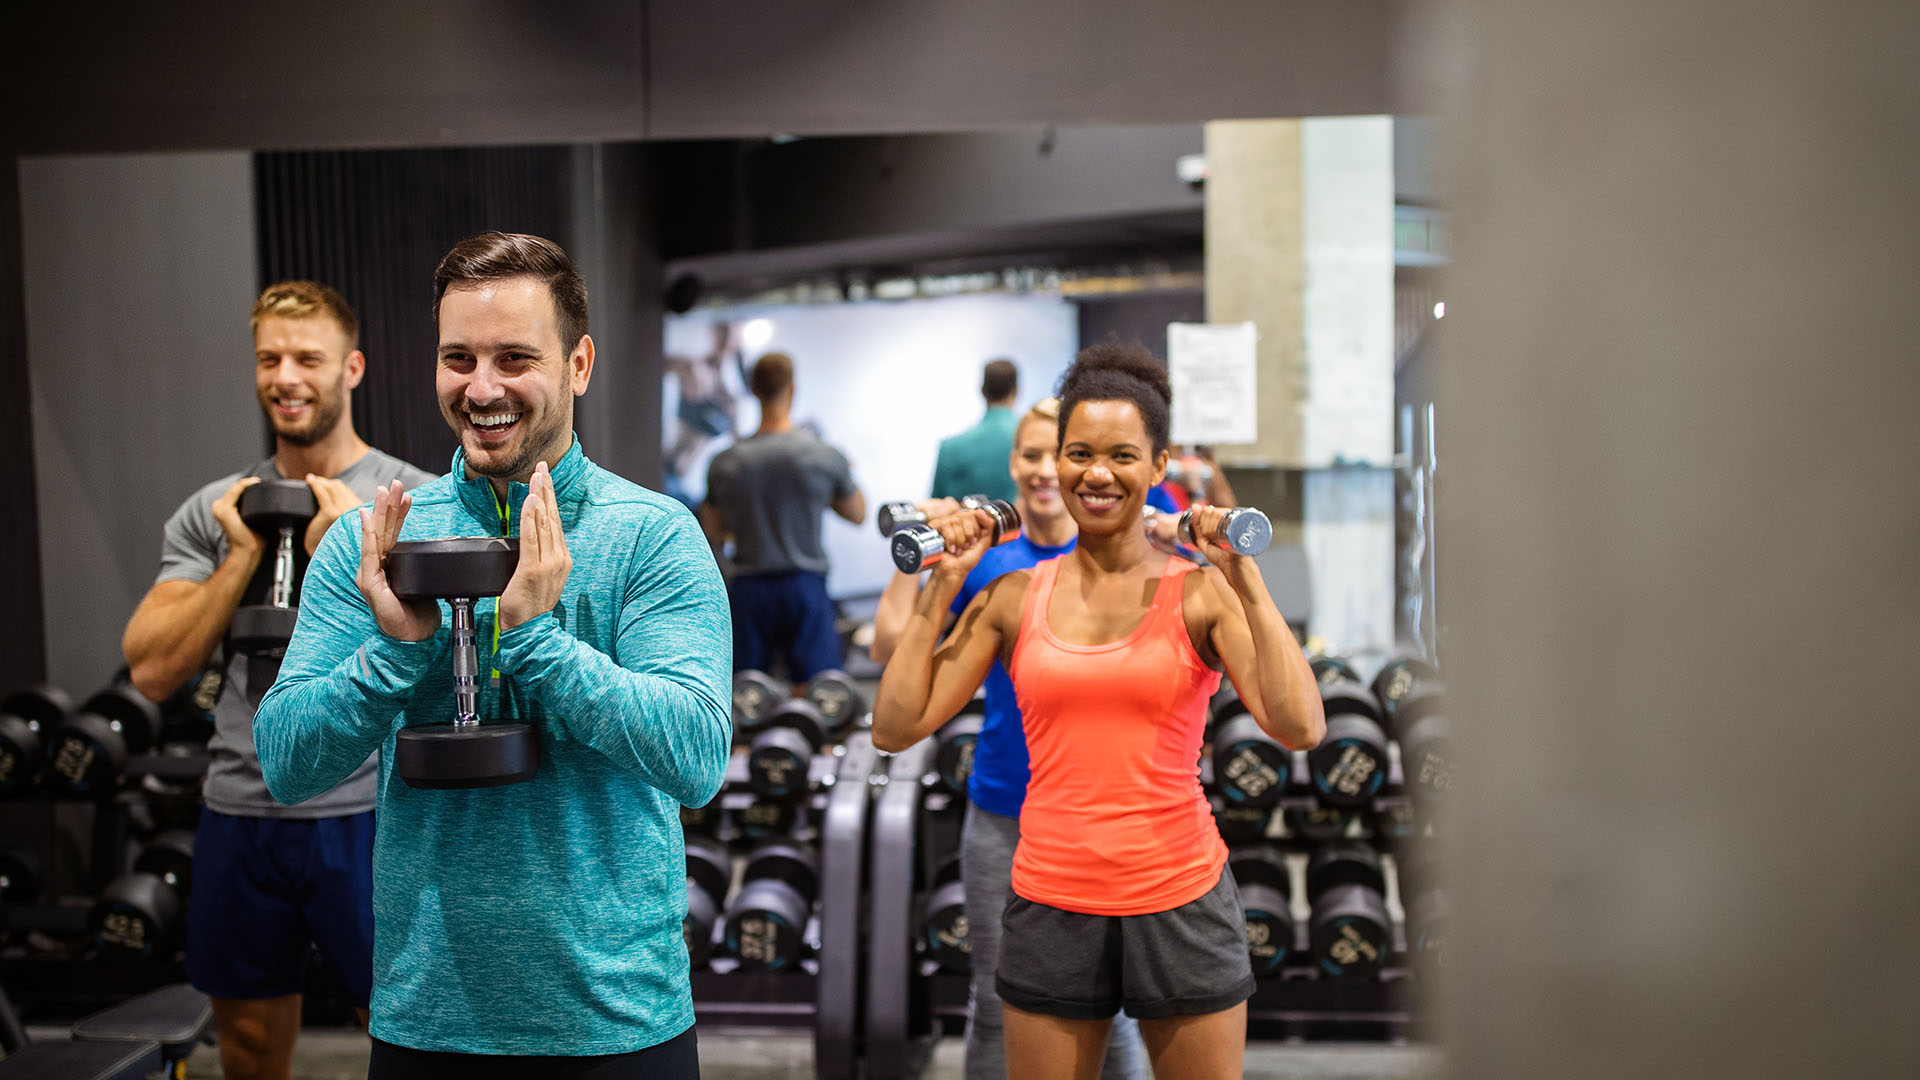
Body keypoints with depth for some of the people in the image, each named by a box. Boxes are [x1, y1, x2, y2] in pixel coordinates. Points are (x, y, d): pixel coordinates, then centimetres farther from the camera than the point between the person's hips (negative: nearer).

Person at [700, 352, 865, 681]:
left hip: (748, 589, 2)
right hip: (805, 586, -1)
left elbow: (713, 535, 10)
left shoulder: (724, 463, -1)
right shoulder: (825, 457, -6)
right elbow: (857, 514, 11)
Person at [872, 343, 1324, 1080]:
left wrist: (1243, 577, -16)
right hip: (1051, 903, 2)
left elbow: (1300, 728, -18)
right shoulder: (1014, 597, 2)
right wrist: (941, 586, -4)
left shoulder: (1199, 593, -4)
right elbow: (896, 728, -3)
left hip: (1180, 901, -1)